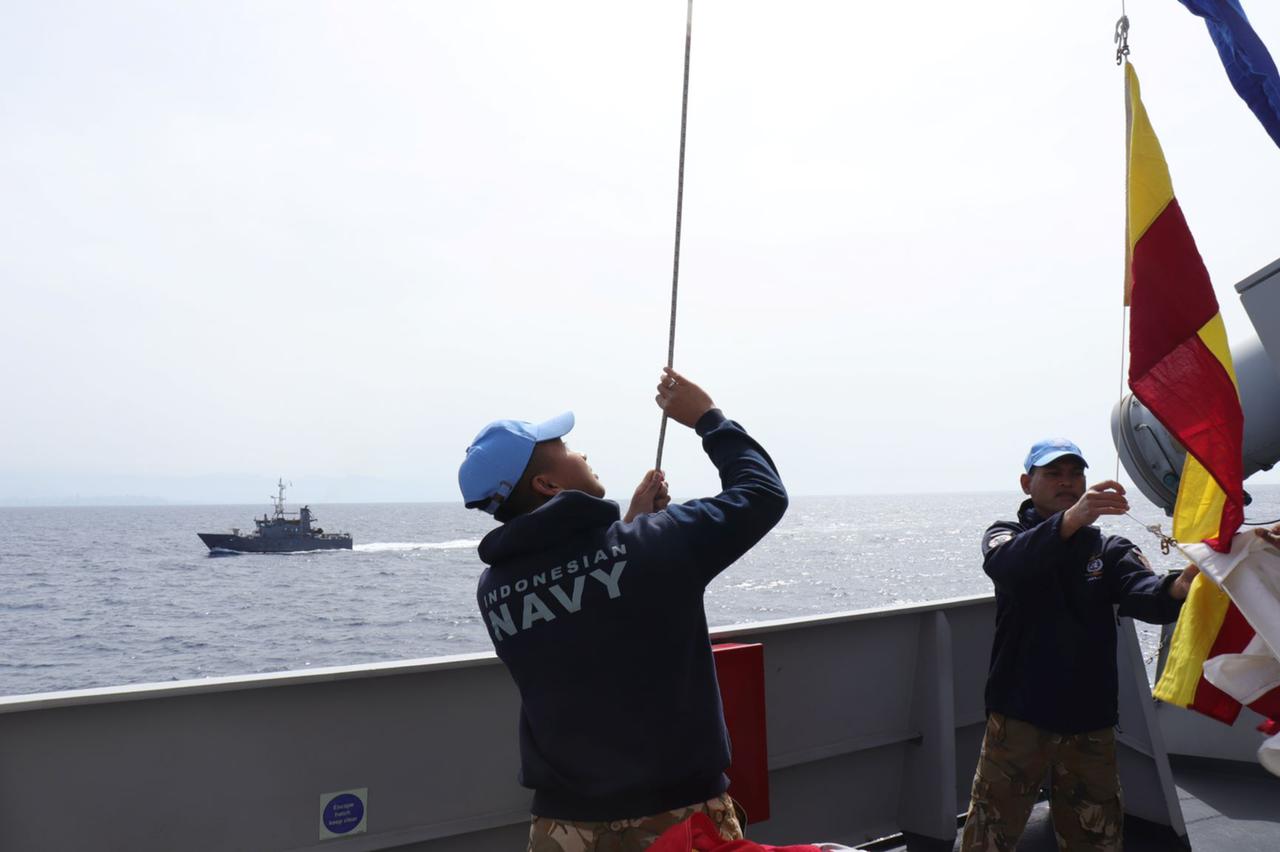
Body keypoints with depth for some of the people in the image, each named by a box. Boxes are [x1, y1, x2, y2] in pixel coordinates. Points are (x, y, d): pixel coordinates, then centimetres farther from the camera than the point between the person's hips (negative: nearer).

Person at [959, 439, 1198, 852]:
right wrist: (1070, 519, -39)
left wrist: (1176, 588, -37)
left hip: (1091, 724, 3)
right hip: (1018, 720, -2)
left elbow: (1143, 596, -13)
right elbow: (1005, 564, -23)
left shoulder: (1111, 550, 8)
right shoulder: (1006, 535, 2)